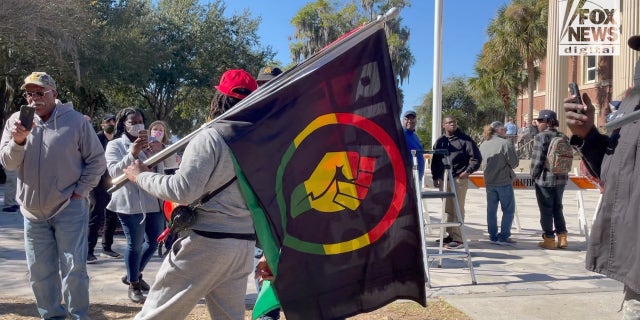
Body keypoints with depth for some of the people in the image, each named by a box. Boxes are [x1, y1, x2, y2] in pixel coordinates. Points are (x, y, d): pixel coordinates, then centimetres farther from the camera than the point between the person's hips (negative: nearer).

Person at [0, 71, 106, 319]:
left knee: (73, 269, -2)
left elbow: (97, 161, -2)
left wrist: (80, 190, -8)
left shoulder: (75, 120, -7)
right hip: (33, 211, 4)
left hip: (69, 209, -4)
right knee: (39, 271, 13)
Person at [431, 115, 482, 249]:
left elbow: (476, 157, -1)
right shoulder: (440, 141, 13)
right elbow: (435, 160, 17)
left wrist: (468, 171, -10)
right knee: (448, 209, 12)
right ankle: (450, 234, 22)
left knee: (457, 209, -6)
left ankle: (458, 238, -3)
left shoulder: (465, 139, 0)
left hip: (459, 179, -5)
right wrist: (436, 177, 10)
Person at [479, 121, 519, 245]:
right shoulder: (506, 144, -14)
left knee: (491, 210, 12)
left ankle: (493, 236, 17)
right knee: (508, 210, 5)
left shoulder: (483, 145, 4)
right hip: (504, 182, -6)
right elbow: (514, 163, -13)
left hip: (489, 182, 6)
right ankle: (503, 237, 3)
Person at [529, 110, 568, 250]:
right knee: (557, 208, 17)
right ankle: (562, 238, 18)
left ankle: (549, 240, 8)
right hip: (561, 178, 7)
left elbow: (537, 160, -17)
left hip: (545, 180, -7)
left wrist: (534, 175, -5)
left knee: (546, 211, 3)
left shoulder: (541, 137, -15)